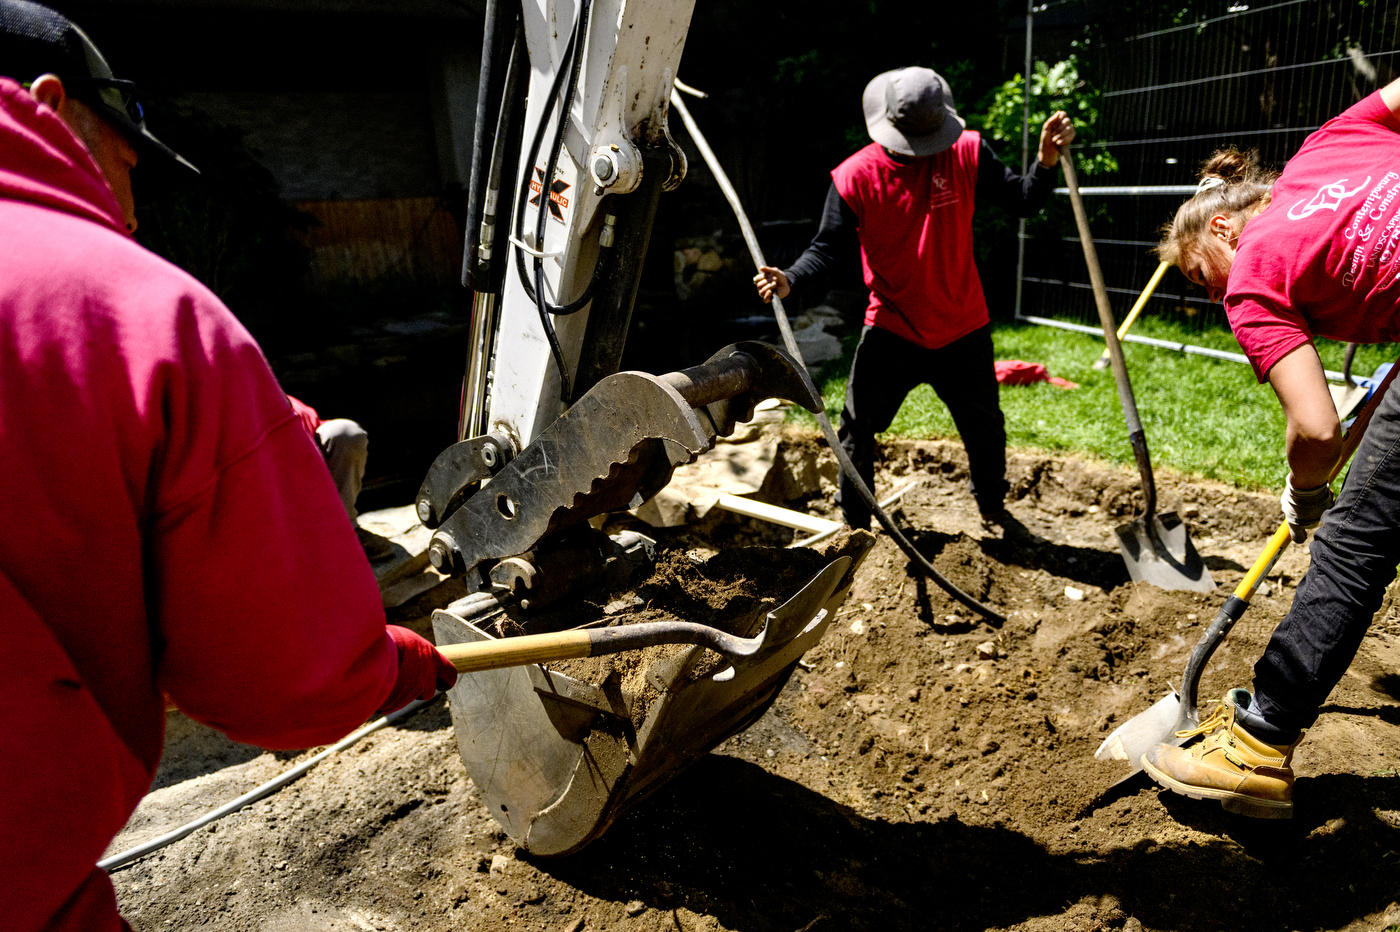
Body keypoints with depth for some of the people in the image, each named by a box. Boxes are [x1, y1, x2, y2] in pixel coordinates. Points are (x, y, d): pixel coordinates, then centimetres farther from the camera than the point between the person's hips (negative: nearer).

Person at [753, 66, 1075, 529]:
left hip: (963, 331, 2)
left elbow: (1023, 202, -2)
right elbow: (827, 248, -12)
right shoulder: (854, 176, -12)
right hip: (890, 332, -1)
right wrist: (790, 280, -31)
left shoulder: (967, 153, -7)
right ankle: (854, 522, 26)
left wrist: (1046, 162, -21)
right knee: (857, 433, 2)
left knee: (985, 431, 18)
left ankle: (993, 507, 47)